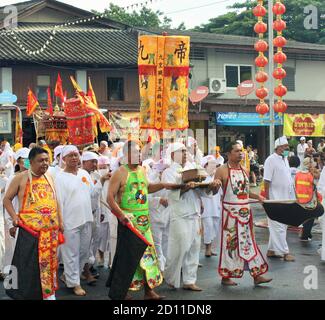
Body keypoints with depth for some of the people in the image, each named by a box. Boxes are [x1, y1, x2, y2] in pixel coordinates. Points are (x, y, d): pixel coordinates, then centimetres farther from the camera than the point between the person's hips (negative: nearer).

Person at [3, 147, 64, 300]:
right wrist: (14, 217, -12)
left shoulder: (48, 177, 12)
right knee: (29, 264, -2)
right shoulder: (21, 178, -4)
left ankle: (49, 293, 19)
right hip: (29, 229, -5)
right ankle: (25, 293, 9)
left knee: (48, 261, 10)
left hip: (50, 229, 5)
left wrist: (60, 221, 17)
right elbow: (7, 199, 1)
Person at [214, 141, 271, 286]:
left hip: (245, 211, 6)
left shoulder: (244, 170, 11)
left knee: (249, 241, 8)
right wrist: (215, 185, -31)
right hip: (230, 211, -6)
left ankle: (256, 275, 13)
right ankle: (226, 276, 14)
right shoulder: (222, 170, -8)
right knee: (230, 242, 1)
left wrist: (257, 197, 6)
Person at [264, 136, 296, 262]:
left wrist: (292, 197, 15)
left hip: (285, 199, 9)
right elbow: (267, 181, -16)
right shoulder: (271, 160, -13)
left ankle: (271, 250, 20)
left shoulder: (285, 159, 12)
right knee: (279, 227, -3)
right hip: (275, 199, -9)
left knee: (281, 226, 12)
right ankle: (284, 252, 1)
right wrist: (267, 199, -18)